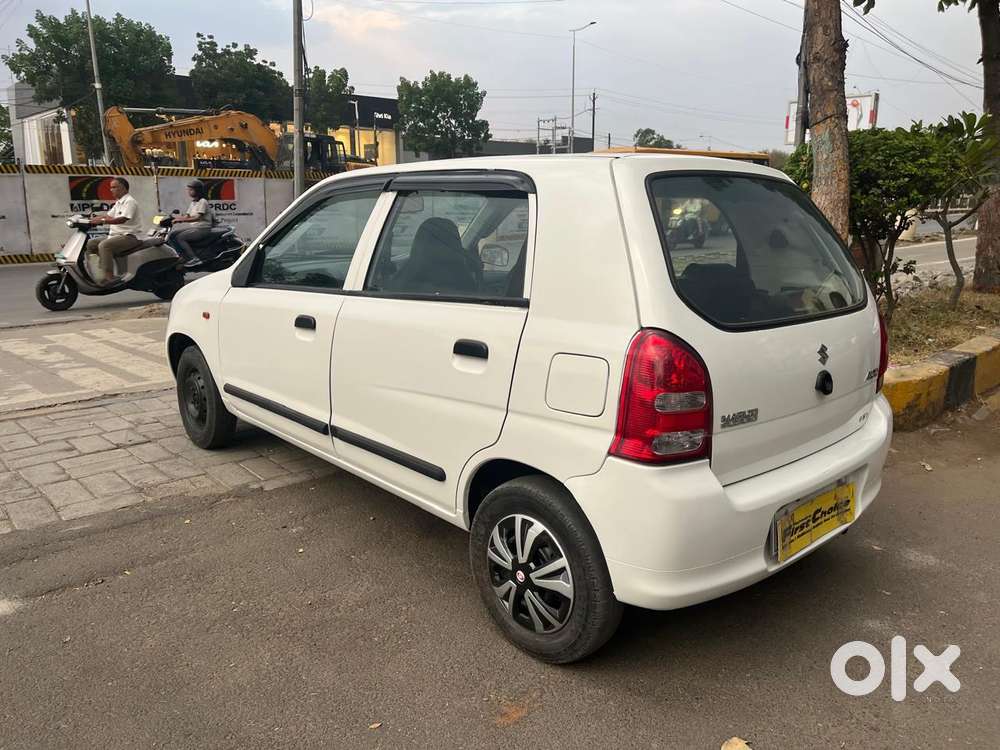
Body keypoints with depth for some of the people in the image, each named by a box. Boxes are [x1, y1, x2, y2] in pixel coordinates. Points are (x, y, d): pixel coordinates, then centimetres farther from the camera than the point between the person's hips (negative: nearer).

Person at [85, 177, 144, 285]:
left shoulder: (130, 201, -12)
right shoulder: (119, 202, 21)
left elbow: (122, 219, -26)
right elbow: (108, 215, 20)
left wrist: (102, 221, -34)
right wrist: (91, 220, 6)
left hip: (129, 236, -10)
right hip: (116, 235, 11)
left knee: (104, 245, -31)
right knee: (91, 244, 7)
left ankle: (109, 277, -33)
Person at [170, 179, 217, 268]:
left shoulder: (202, 202, -11)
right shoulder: (193, 203, 18)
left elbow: (198, 217, -22)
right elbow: (187, 216, 14)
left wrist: (182, 220, -29)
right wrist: (176, 219, -4)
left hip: (203, 228, -9)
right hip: (193, 227, 9)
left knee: (180, 237, -23)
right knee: (172, 234, -1)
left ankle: (194, 259, -27)